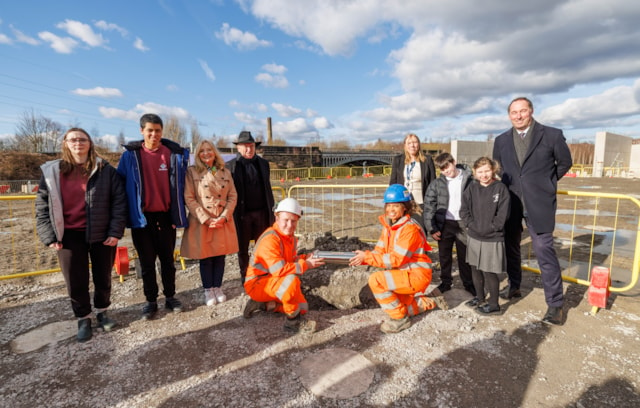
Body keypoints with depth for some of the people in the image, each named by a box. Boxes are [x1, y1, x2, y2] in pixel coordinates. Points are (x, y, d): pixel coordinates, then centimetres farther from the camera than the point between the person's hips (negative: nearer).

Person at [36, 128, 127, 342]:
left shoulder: (105, 170, -3)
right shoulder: (52, 171, 2)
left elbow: (119, 202, -5)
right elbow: (42, 206, 4)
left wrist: (116, 232, -11)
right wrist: (49, 236, -3)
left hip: (101, 234, -1)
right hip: (70, 235, 1)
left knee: (103, 277, 12)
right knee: (76, 282, 9)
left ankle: (102, 312, 35)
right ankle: (83, 319, 29)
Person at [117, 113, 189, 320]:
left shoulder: (175, 154, -1)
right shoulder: (130, 155, -2)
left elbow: (180, 184, 4)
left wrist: (180, 213, 1)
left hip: (165, 216, 0)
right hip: (142, 217, 0)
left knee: (167, 259, 12)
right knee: (147, 262, 10)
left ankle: (170, 297, 27)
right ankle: (151, 301, 25)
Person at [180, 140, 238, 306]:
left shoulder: (225, 172, 7)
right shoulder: (192, 172, -2)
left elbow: (233, 196, 5)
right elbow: (189, 198, -8)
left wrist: (224, 217, -8)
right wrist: (206, 219, -14)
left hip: (223, 221, 3)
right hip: (202, 222, -3)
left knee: (220, 256, 10)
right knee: (205, 258, 7)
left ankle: (217, 288, 26)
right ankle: (208, 290, 22)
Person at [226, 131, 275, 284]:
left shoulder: (263, 163, 8)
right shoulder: (230, 166, -4)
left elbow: (268, 188, 10)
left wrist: (271, 208, 8)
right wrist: (230, 213, -8)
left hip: (262, 212, 3)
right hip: (242, 213, -2)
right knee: (242, 248, 10)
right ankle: (245, 277, 25)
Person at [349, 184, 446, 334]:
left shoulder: (410, 228, -23)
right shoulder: (388, 226, 3)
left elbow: (396, 259, -27)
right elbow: (379, 252, 0)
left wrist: (367, 257, -28)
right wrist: (362, 258, -21)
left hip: (417, 275, -9)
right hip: (403, 274, 9)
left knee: (376, 280, -24)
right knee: (395, 305, 20)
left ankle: (400, 319, -6)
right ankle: (428, 302, 33)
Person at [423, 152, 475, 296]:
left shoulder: (469, 180, -5)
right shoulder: (436, 184, -3)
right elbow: (429, 206, -3)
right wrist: (432, 228, -6)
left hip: (463, 224, -1)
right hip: (444, 224, 1)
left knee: (464, 256, 12)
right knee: (444, 256, 14)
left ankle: (468, 283, 30)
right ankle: (445, 282, 31)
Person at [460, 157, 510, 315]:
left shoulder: (501, 188, -7)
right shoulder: (472, 188, 2)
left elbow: (502, 215, -11)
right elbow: (464, 210, 0)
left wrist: (488, 228, -13)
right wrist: (473, 225, -10)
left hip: (493, 239, -4)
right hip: (473, 237, 4)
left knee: (490, 272, 2)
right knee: (475, 269, 16)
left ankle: (493, 304, 19)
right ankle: (479, 297, 35)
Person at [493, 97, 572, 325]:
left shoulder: (552, 135, -3)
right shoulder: (501, 141, 6)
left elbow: (565, 163, 9)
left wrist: (545, 184, 9)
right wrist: (506, 187, 11)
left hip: (539, 203, -4)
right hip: (509, 203, 4)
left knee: (544, 251, -6)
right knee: (511, 247, 15)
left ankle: (555, 304, 6)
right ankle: (514, 287, 34)